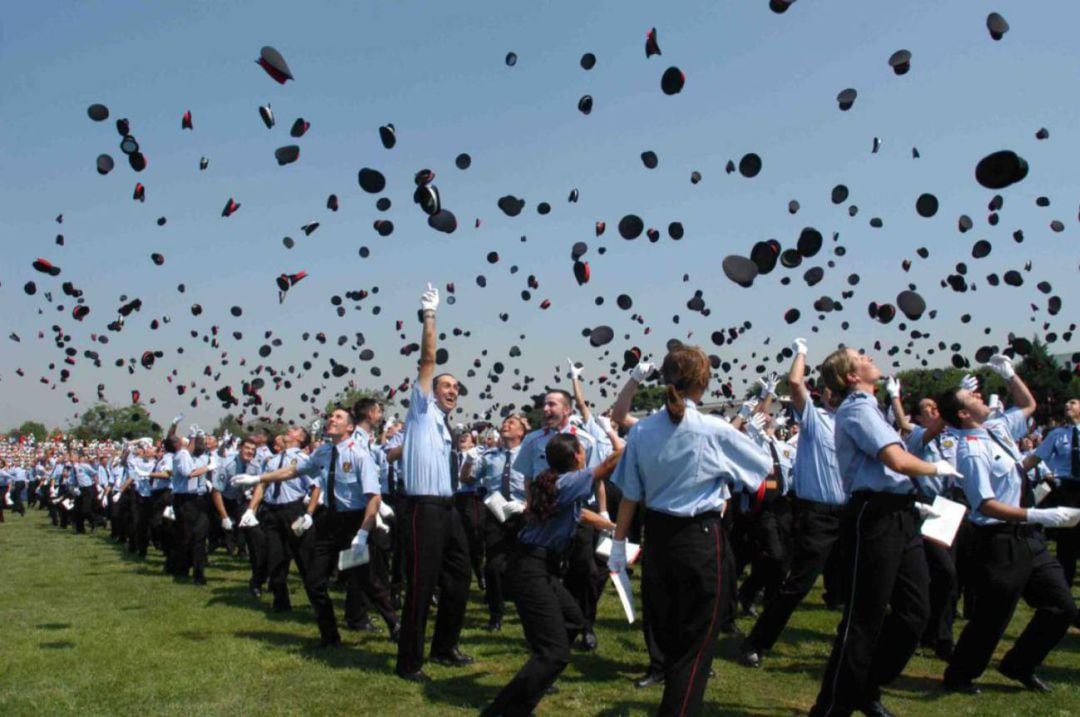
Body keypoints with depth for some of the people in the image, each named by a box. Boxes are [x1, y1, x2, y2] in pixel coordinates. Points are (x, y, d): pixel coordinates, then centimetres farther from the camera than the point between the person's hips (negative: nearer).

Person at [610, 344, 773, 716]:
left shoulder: (641, 430, -3)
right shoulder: (716, 430, -12)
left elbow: (630, 496, 1)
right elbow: (764, 470, 2)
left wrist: (619, 544, 10)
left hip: (657, 535, 5)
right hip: (701, 536, -4)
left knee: (665, 630, 21)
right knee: (696, 637, 7)